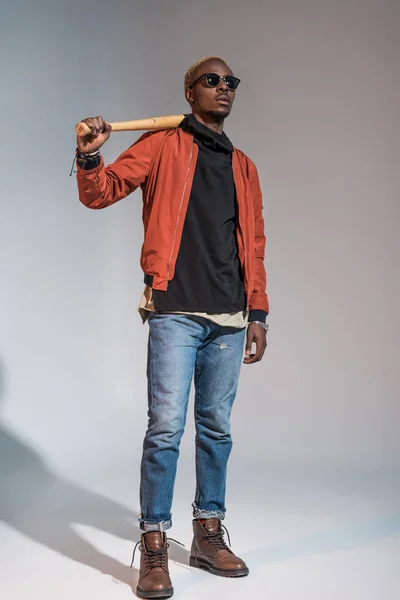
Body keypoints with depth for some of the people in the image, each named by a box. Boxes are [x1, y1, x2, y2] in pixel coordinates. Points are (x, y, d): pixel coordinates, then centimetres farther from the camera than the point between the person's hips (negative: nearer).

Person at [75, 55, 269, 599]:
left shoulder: (243, 166, 20)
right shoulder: (163, 146, 8)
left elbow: (255, 245, 18)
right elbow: (99, 194, 2)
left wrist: (258, 313, 11)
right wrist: (90, 156, -20)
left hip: (229, 318, 5)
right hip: (175, 311, -4)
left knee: (216, 428, 9)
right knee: (166, 428, -7)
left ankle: (209, 535, 21)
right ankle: (154, 548, 3)